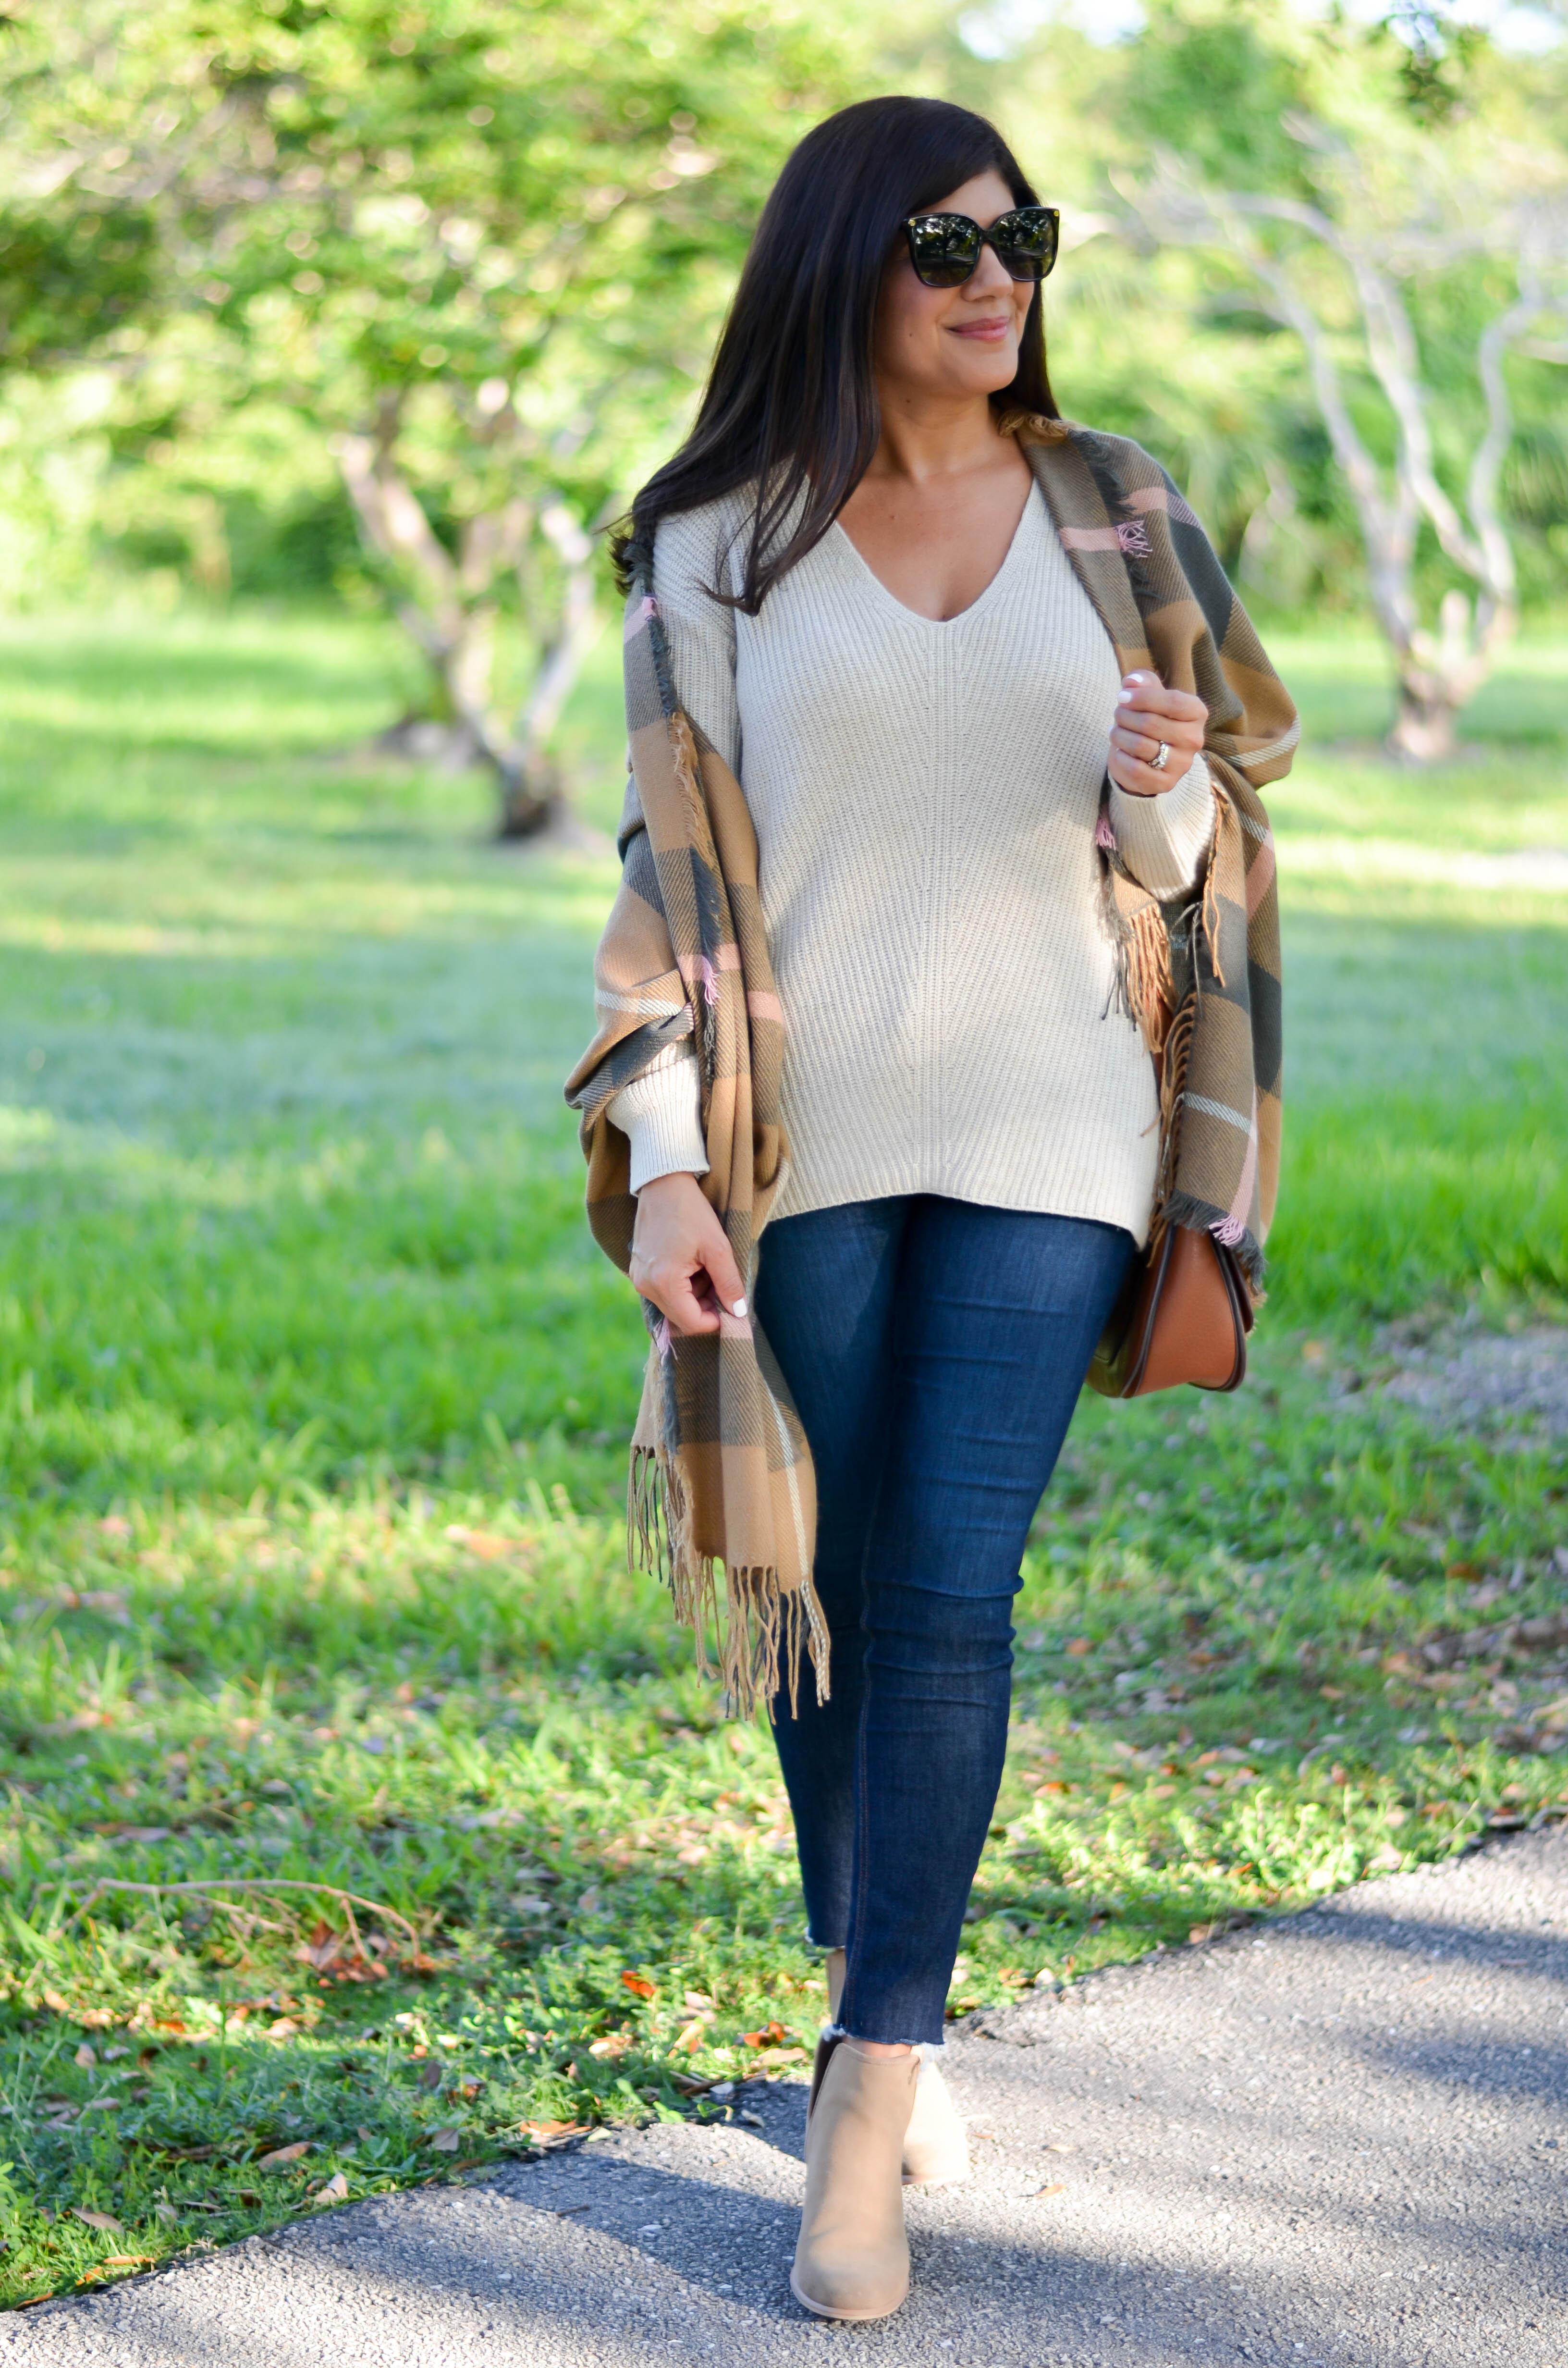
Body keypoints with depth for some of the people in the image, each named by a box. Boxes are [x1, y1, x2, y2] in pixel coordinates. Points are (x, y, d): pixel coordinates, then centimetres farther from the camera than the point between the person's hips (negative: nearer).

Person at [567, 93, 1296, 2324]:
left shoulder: (1112, 514, 5)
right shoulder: (718, 546, 1)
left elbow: (1194, 853, 11)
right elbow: (673, 862, 0)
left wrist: (1162, 796, -14)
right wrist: (665, 1161, -10)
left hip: (1044, 1130, 0)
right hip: (807, 1132, 0)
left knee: (952, 1590, -8)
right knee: (833, 1587, 8)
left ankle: (864, 2105, -2)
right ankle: (882, 2018, 28)